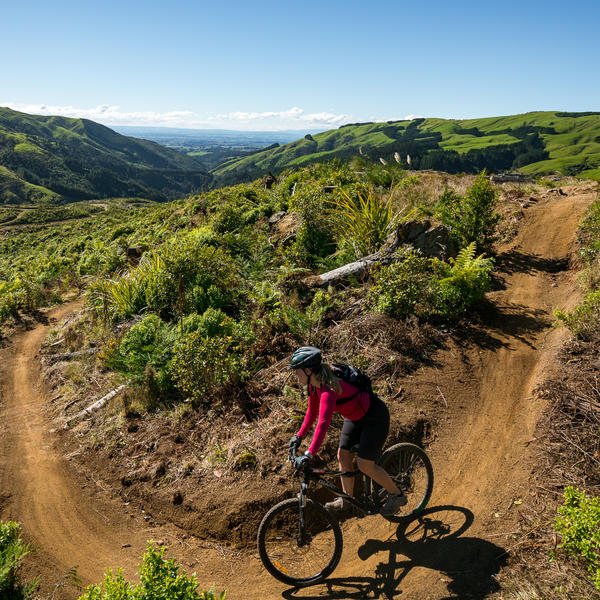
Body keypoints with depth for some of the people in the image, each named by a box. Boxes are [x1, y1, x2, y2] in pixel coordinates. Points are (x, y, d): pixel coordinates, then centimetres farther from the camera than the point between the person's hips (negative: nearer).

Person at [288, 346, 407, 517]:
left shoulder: (329, 388, -36)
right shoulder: (314, 384, -8)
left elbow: (323, 423, -44)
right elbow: (312, 412, 7)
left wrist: (309, 455, -47)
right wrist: (299, 436, 3)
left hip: (374, 416, -8)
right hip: (355, 416, 9)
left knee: (364, 465, -6)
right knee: (343, 456, 7)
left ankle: (397, 495, 16)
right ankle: (346, 500, 25)